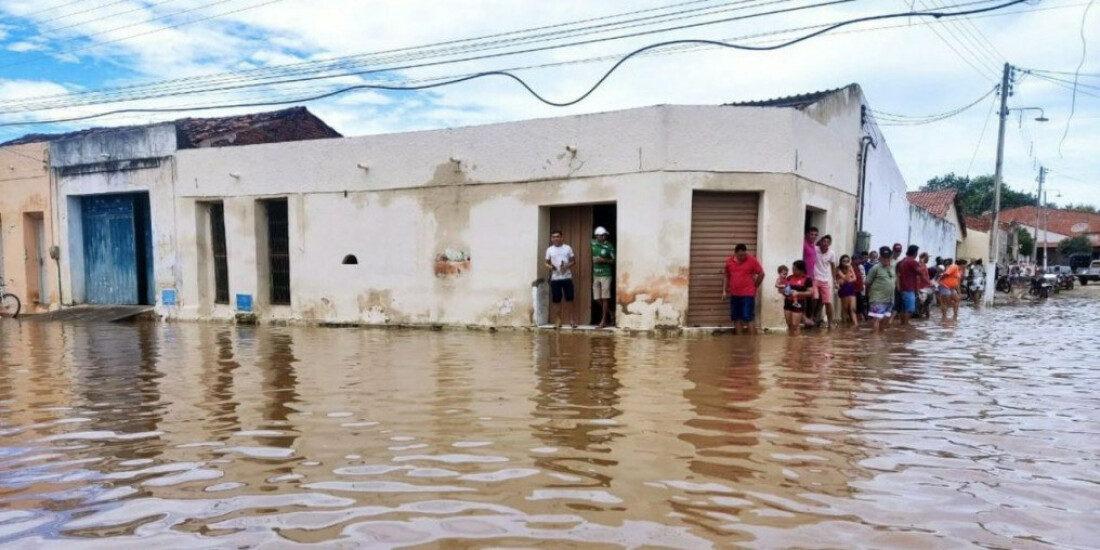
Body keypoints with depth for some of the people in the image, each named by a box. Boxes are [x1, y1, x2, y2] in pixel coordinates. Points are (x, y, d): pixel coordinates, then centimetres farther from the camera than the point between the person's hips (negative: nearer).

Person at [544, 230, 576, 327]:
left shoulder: (568, 248, 4)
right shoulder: (549, 250, 7)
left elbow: (574, 261, 6)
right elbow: (546, 263, 9)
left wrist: (567, 266, -12)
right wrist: (550, 267, -13)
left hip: (567, 277, -1)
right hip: (555, 278, 1)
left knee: (569, 299, 0)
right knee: (556, 300, 4)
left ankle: (572, 320, 8)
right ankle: (558, 320, 14)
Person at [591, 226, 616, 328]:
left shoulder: (609, 246, -8)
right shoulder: (592, 243, 3)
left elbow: (614, 260, -5)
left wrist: (603, 260, -16)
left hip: (605, 274, -5)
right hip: (595, 274, 5)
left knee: (604, 298, -3)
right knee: (598, 298, 9)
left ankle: (603, 321, 1)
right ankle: (610, 314, 29)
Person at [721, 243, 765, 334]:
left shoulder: (752, 260, -6)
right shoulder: (729, 261, 5)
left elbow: (761, 274, 1)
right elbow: (726, 276, 15)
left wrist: (754, 286, 4)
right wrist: (724, 291, 10)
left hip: (748, 294, -5)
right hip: (734, 294, 5)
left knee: (749, 318, -7)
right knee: (736, 318, 9)